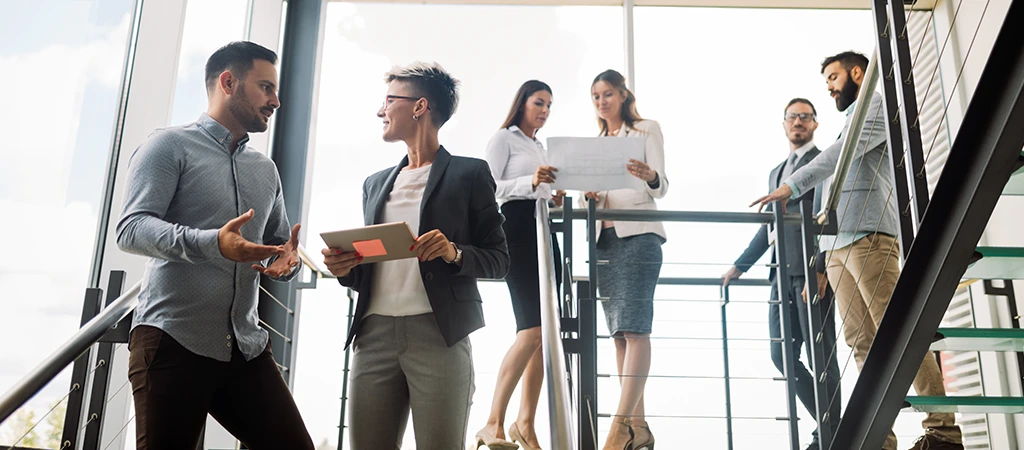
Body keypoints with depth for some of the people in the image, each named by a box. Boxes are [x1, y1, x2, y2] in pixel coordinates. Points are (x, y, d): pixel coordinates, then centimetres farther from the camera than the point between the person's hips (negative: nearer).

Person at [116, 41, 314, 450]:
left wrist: (287, 260, -2)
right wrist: (212, 243, -29)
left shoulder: (266, 170, 19)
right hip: (173, 340, -5)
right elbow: (131, 228, -12)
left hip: (246, 347, 6)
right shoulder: (170, 145, 0)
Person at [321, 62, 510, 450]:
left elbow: (498, 260, 3)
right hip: (375, 335, 5)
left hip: (438, 334, -5)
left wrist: (454, 253, -17)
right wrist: (344, 268, 1)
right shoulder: (375, 183, 21)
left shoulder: (468, 174, 5)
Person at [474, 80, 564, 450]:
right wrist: (530, 182, -22)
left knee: (544, 333, 0)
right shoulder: (503, 138, 5)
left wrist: (553, 199, 7)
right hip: (516, 228, -8)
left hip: (543, 230, 8)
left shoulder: (542, 148, 26)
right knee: (533, 329, -20)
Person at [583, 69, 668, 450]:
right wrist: (590, 196, -6)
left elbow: (662, 187, -4)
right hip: (604, 238, 6)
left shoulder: (647, 129, 6)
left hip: (638, 234, -6)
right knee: (620, 333, 2)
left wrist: (650, 176, -28)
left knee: (634, 327, -16)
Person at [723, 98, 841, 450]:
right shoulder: (776, 173, 26)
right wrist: (740, 266, 23)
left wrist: (820, 268, -20)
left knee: (820, 355, -5)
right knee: (782, 354, 5)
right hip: (783, 274, 7)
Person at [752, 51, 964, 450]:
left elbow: (845, 152, -11)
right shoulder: (851, 120, 31)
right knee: (861, 342, 0)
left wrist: (792, 186, -14)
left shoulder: (877, 105, 6)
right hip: (838, 246, 8)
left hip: (868, 238, -8)